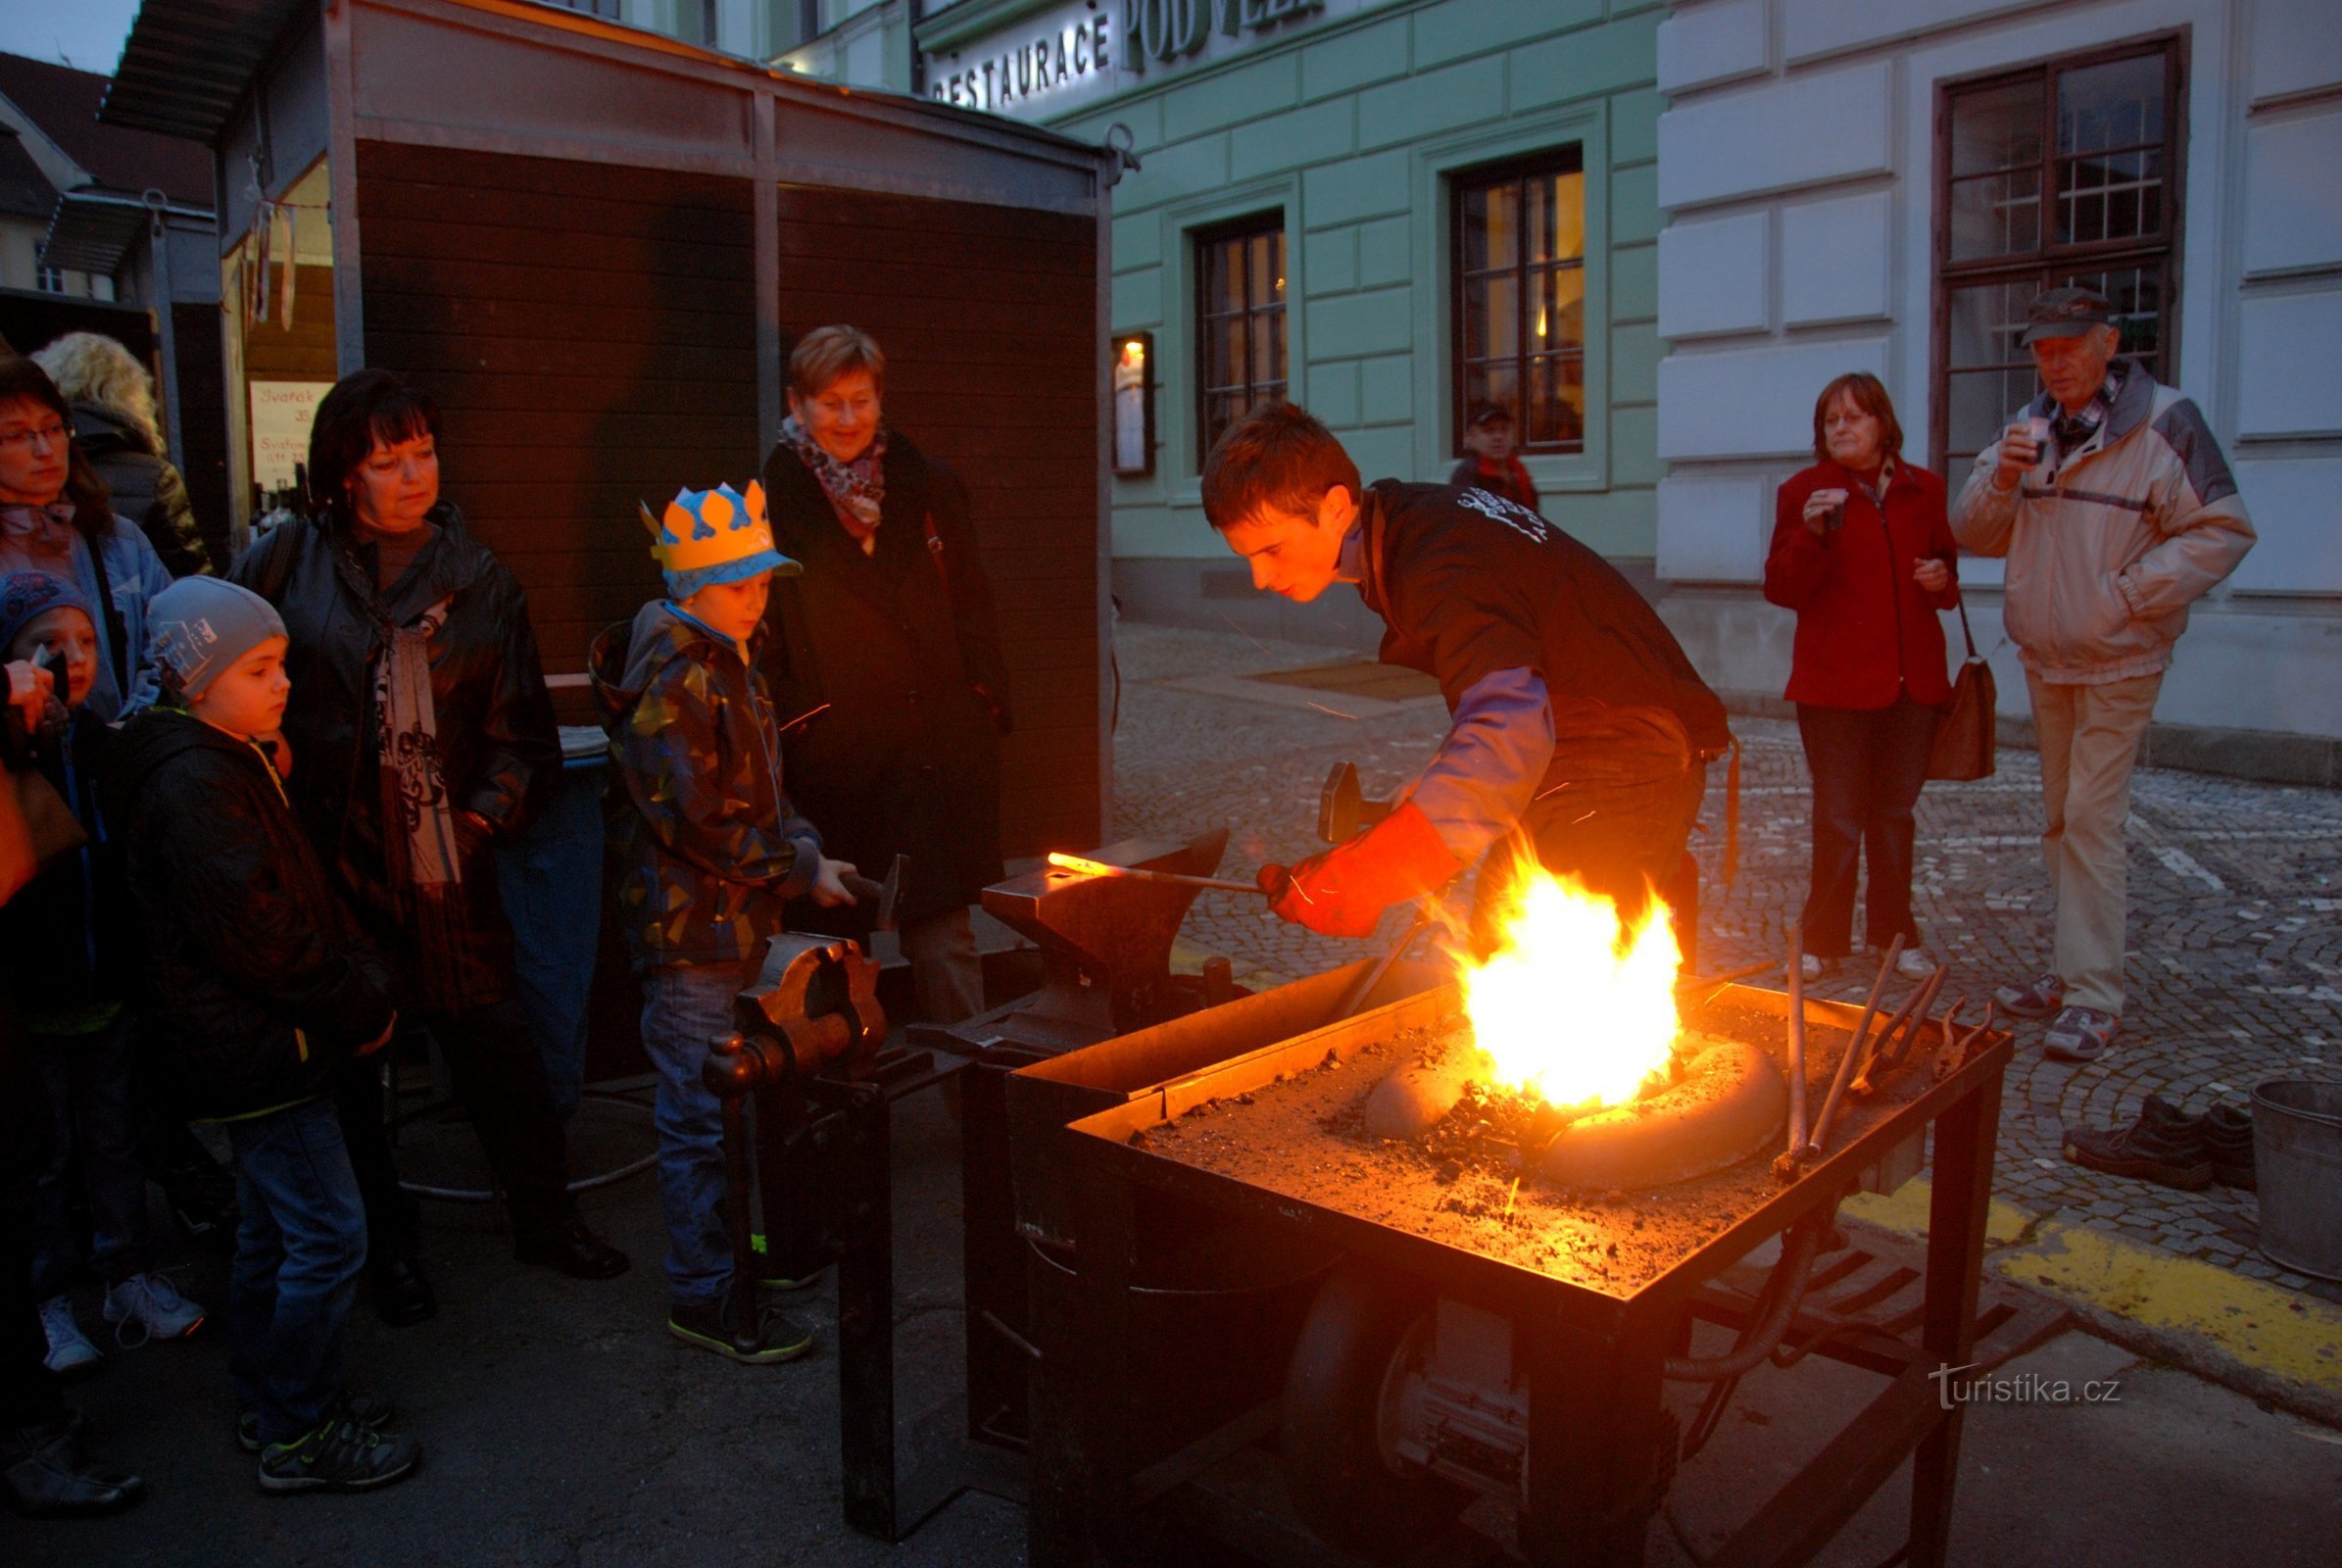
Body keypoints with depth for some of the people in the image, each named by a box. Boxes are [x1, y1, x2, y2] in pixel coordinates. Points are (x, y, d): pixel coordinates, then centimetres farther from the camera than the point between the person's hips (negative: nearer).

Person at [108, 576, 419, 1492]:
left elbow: (295, 897, 17)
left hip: (255, 1045, 11)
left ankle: (270, 1404, 33)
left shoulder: (228, 763, 13)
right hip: (262, 1051, -11)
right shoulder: (194, 784, -20)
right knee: (328, 1236, -4)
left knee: (273, 1229, 20)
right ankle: (299, 1436, 9)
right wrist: (361, 1012, -14)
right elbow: (257, 931, -24)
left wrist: (358, 987, 7)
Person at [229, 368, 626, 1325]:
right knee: (347, 1054, 9)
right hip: (323, 856, 0)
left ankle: (543, 1215, 23)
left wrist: (492, 805, -6)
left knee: (493, 1039, 3)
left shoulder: (476, 578, 5)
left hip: (443, 854, 1)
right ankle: (387, 1241, 28)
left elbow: (519, 726, 6)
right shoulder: (284, 565, 0)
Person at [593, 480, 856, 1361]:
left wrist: (802, 847, 6)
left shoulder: (726, 659, 13)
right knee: (700, 1113, 0)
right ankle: (702, 1297, 11)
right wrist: (801, 869, -15)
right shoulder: (670, 679, -20)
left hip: (735, 916, 10)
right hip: (689, 924, -10)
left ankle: (734, 1242, 38)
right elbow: (700, 822, -23)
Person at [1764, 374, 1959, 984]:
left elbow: (1946, 562, 21)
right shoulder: (1805, 492, -1)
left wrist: (1944, 578, -2)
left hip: (1913, 679, 4)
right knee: (1838, 817, 1)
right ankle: (1824, 939, 13)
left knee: (1895, 810, 13)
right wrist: (1812, 534, -23)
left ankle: (1893, 930, 26)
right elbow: (1783, 589, -7)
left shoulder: (1924, 490, 9)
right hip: (1835, 680, -3)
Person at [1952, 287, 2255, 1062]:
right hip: (2044, 659, 7)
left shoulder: (2165, 424, -13)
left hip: (2118, 663, -6)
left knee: (2091, 819, -11)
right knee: (2059, 822, 14)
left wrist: (2128, 596, -20)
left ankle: (2094, 998, -6)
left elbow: (2222, 531, -14)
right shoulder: (2028, 428, 6)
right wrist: (2001, 479, -13)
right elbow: (1974, 533, 6)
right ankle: (2069, 969, 25)